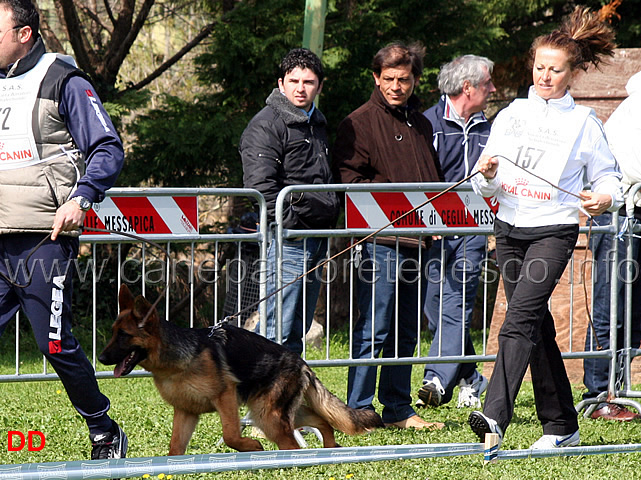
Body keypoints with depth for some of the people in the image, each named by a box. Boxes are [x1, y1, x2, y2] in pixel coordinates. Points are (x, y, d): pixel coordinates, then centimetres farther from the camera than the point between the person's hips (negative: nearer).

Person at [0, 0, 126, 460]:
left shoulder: (64, 82, -3)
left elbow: (109, 150, -6)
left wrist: (80, 199, -20)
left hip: (43, 241, -6)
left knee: (56, 345, -4)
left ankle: (105, 434, 13)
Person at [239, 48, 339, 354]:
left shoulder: (318, 123, 20)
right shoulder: (266, 125, -7)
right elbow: (260, 184, -17)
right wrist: (289, 223, -20)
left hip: (317, 238, 9)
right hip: (288, 238, -9)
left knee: (297, 331, 11)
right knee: (277, 331, -12)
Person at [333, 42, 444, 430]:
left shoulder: (421, 124, 19)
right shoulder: (360, 123, -2)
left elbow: (436, 179, 28)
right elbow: (352, 180, -9)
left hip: (418, 242, 7)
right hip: (380, 241, -7)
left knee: (406, 331, 11)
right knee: (374, 330, -7)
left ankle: (398, 408, 16)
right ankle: (359, 409, -4)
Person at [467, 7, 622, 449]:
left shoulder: (583, 122, 2)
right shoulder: (510, 115, 12)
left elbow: (608, 176, 6)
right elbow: (485, 187, 14)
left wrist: (605, 198, -16)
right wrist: (487, 175, -9)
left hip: (555, 230, -5)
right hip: (510, 228, 5)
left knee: (520, 319, -20)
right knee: (538, 328, 9)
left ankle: (495, 416, -30)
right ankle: (561, 425, 18)